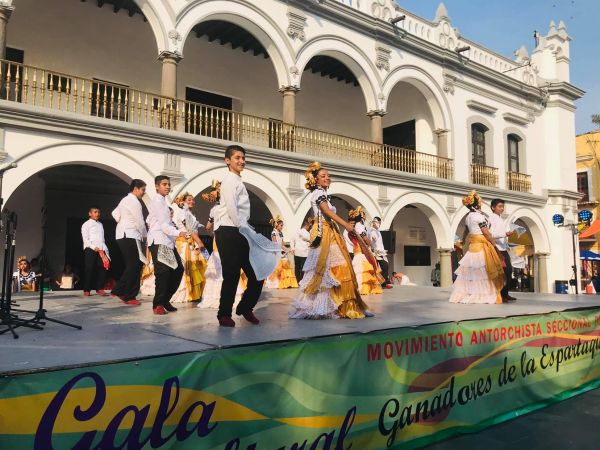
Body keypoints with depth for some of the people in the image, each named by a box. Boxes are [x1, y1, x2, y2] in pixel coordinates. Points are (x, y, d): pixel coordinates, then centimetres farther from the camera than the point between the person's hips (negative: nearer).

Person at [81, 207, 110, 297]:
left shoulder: (100, 224, 20)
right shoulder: (86, 224, 2)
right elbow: (85, 239, -7)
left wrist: (105, 250, 9)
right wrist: (95, 248, -18)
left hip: (101, 249, 5)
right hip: (90, 249, -5)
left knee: (103, 268, -3)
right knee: (89, 269, -6)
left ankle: (100, 289, 3)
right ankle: (86, 290, 1)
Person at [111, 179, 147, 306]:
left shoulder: (125, 200, 18)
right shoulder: (134, 201, -12)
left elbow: (115, 213, 26)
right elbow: (140, 222, -12)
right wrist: (145, 235, 1)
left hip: (122, 235, 10)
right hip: (130, 236, -10)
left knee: (131, 265, 14)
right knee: (134, 266, -6)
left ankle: (119, 290, 16)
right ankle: (129, 297, -1)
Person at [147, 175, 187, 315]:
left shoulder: (162, 201, 21)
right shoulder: (158, 200, -8)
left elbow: (149, 219, 29)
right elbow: (163, 224, -18)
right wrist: (178, 233, -28)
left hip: (167, 240, 10)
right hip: (158, 241, -10)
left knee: (178, 269, 7)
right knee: (163, 271, -15)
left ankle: (165, 300, 15)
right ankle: (157, 304, -6)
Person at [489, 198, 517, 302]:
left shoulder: (500, 219, 20)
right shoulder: (492, 218, -7)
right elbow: (492, 234, -18)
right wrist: (505, 234, -27)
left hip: (504, 249, 9)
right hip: (497, 249, -9)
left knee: (509, 270, 6)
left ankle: (505, 294, 13)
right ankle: (500, 295, -3)